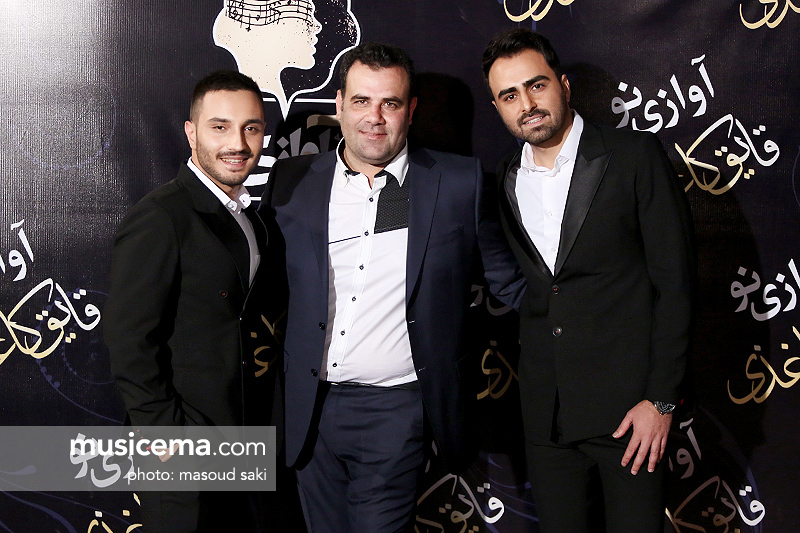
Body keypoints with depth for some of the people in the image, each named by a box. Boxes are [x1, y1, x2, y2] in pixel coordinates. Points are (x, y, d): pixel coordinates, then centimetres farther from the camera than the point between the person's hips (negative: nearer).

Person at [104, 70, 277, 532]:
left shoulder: (251, 218, 11)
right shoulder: (160, 218, -16)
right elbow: (130, 341, -20)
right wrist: (166, 434, -18)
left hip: (244, 440, 8)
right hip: (186, 454, -8)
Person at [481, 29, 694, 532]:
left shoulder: (636, 156, -5)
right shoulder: (506, 181, 9)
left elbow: (675, 279, -8)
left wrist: (662, 398, -11)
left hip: (628, 406, -4)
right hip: (545, 411, 4)